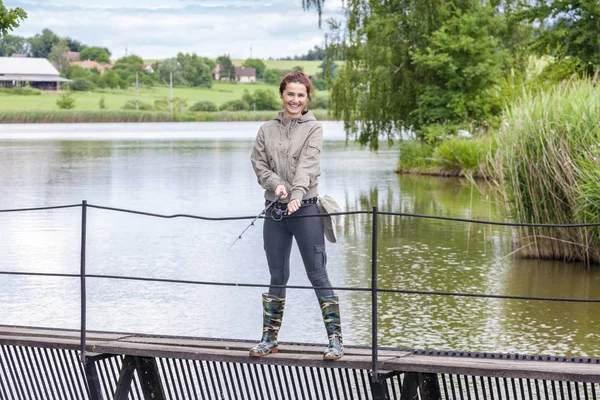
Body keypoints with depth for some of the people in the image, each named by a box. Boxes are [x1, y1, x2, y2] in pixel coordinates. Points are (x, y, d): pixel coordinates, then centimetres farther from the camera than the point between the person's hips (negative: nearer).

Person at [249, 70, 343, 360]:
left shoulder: (313, 129, 0)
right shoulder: (267, 130, 9)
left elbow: (308, 164, -14)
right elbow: (259, 163, 3)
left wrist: (297, 193, -30)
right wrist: (276, 184, -16)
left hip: (306, 209, -3)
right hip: (274, 211, 3)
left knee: (317, 274, -4)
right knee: (277, 277, 11)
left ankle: (335, 340, -1)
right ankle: (269, 339, 19)